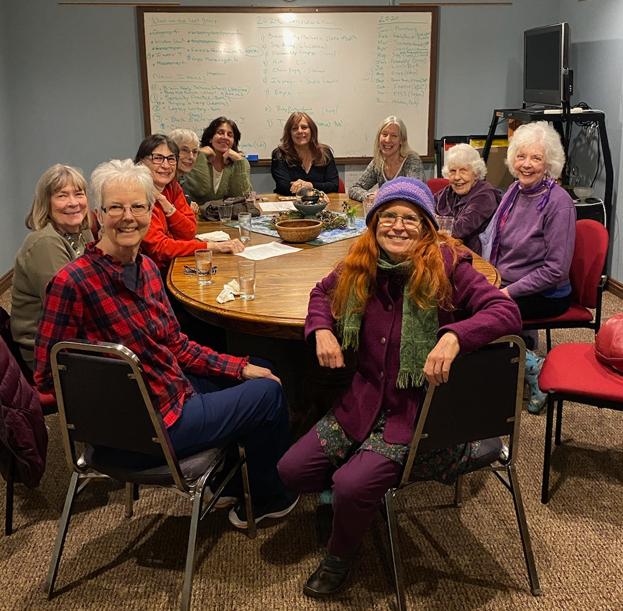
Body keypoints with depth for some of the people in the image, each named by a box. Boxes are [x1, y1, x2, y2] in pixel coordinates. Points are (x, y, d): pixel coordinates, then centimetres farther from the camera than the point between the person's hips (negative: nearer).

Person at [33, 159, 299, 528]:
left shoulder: (147, 268, 0)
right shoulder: (72, 283, -24)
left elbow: (175, 345, 7)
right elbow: (47, 377, -17)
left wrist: (239, 367, 2)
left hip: (174, 387, 8)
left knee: (259, 374, 19)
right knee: (269, 393, 2)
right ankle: (269, 499, 30)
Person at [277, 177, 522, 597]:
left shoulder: (447, 266, -15)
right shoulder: (359, 267, 0)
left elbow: (506, 311, -22)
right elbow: (323, 292, 20)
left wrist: (454, 337, -38)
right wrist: (322, 329, -2)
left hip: (420, 410, -6)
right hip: (366, 401, 6)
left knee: (352, 486, -22)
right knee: (293, 470, -1)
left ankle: (340, 557, 13)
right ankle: (371, 494, 27)